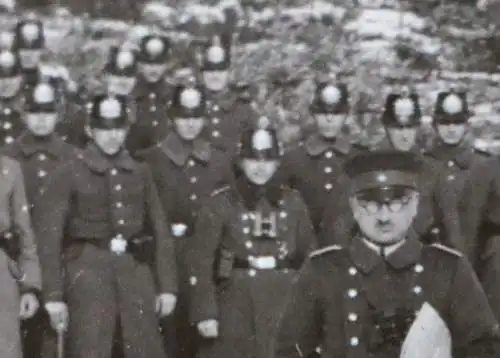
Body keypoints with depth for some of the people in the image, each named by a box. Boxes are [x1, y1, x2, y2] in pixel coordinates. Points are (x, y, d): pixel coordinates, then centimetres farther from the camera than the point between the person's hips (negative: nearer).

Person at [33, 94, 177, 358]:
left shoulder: (140, 173, 11)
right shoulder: (69, 174, -1)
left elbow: (160, 231, 12)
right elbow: (49, 236, -4)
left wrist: (167, 285, 6)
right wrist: (53, 295, -9)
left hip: (136, 269, 4)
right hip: (88, 269, -4)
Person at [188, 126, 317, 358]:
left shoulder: (293, 202, 7)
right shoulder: (220, 204, -3)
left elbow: (309, 255, 10)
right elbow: (200, 260, -5)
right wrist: (205, 312, -10)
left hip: (285, 306, 3)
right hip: (236, 306, -2)